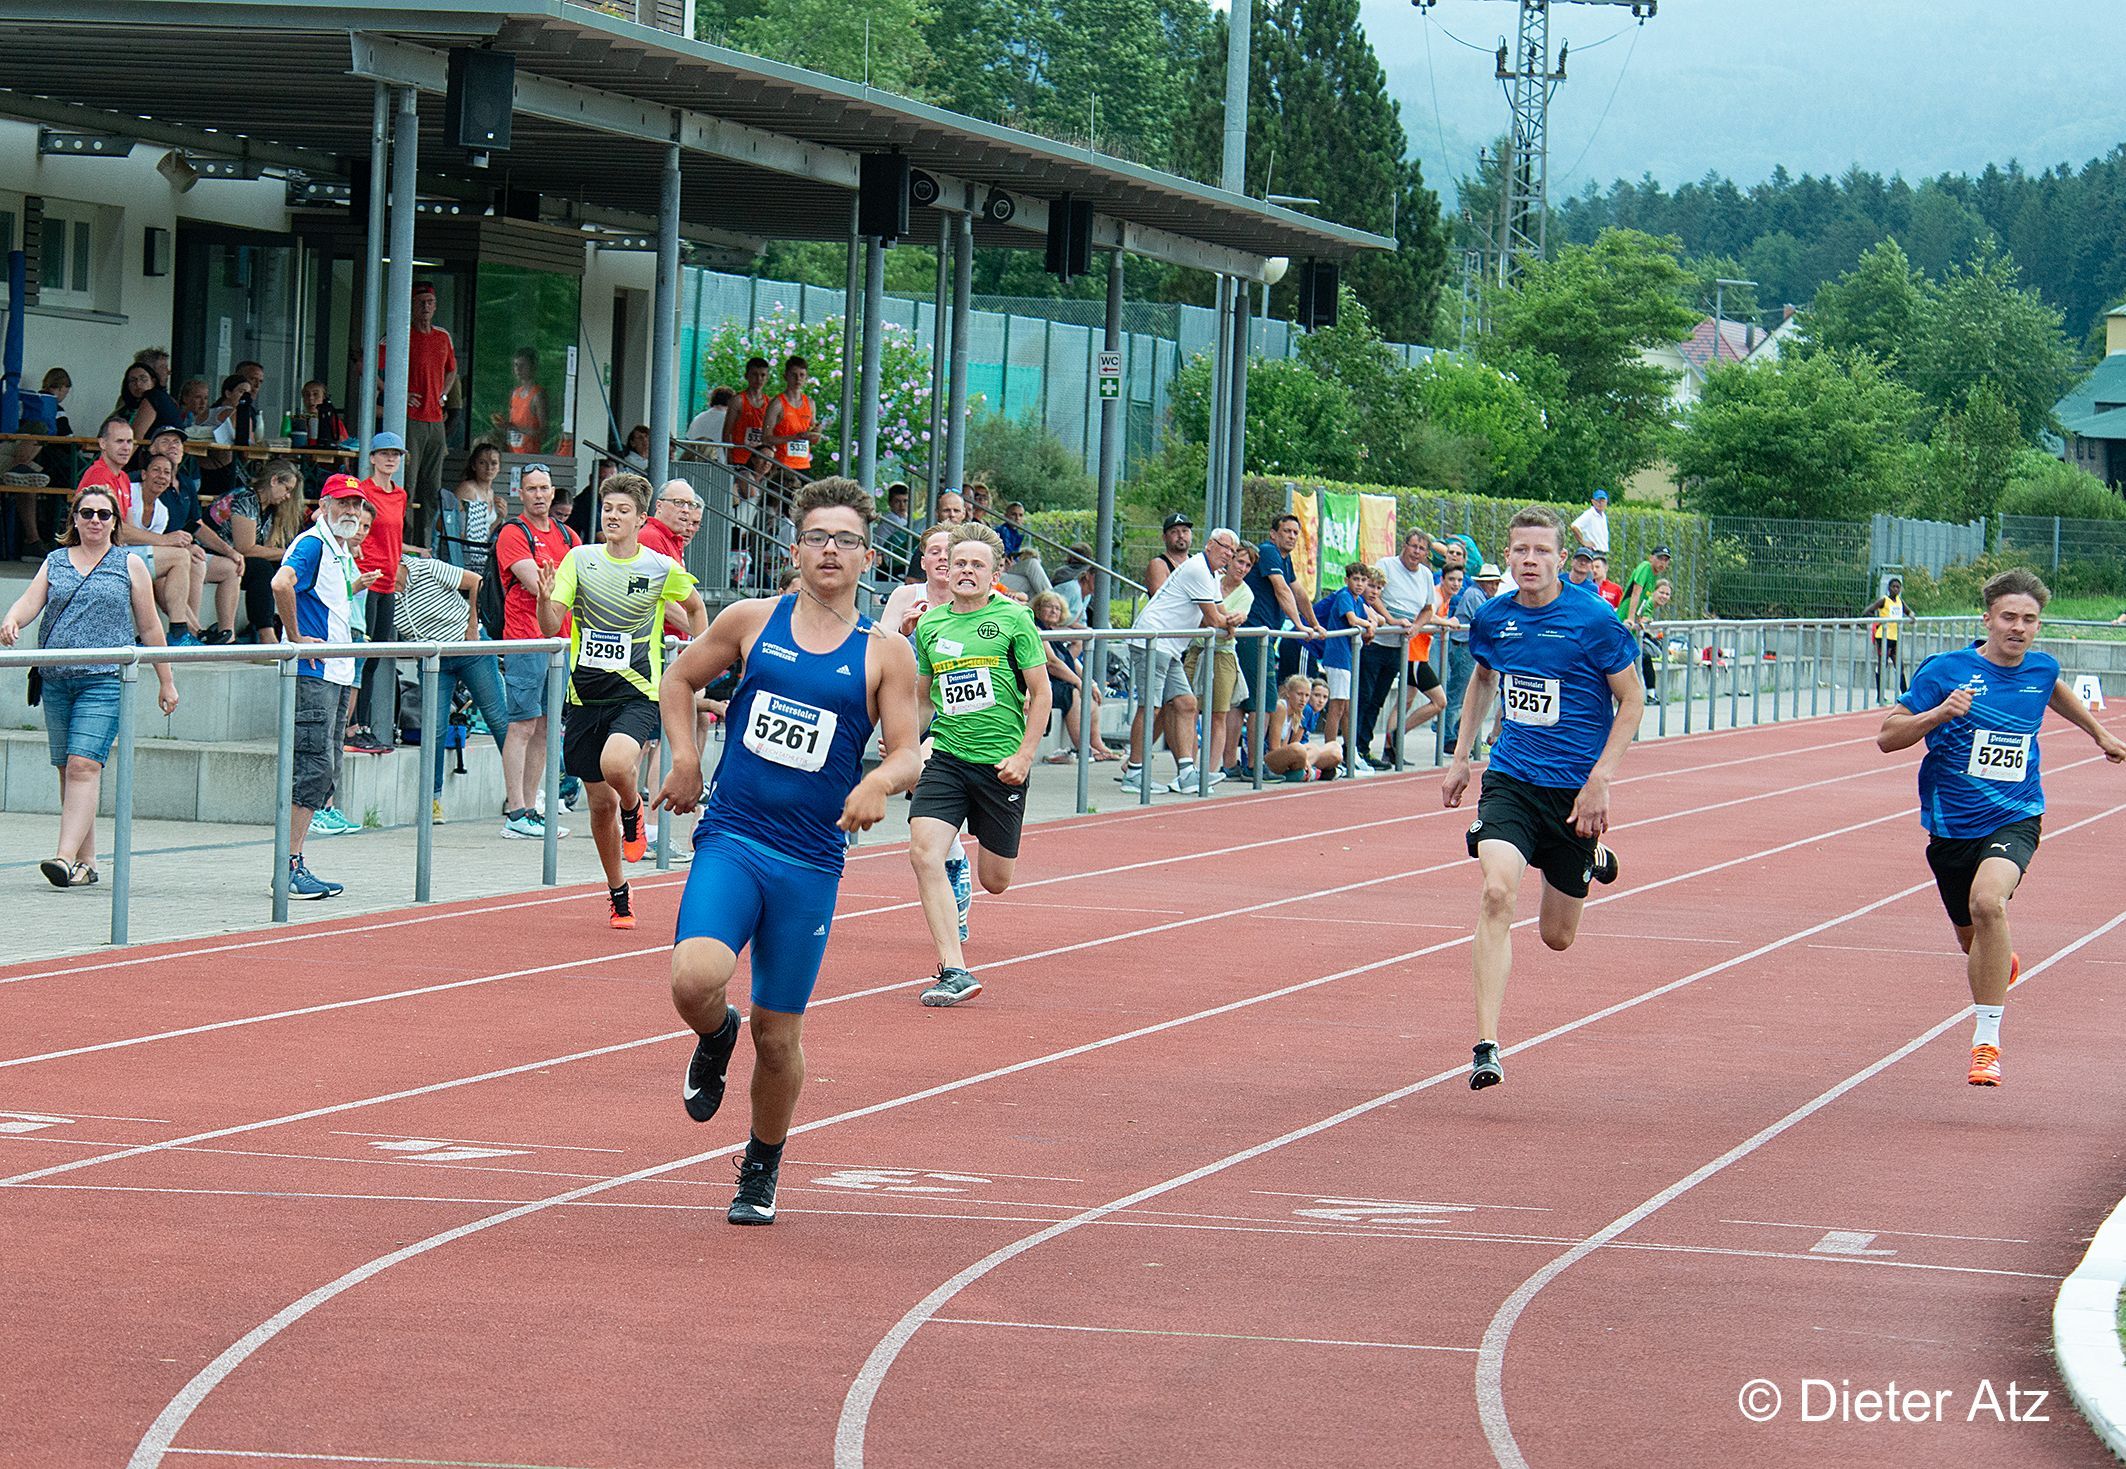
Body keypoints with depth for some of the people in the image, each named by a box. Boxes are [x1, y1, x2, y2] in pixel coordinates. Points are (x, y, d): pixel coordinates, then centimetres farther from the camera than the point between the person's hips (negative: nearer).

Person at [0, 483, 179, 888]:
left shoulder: (130, 565, 8)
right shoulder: (55, 562, 15)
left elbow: (149, 628, 11)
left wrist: (166, 681, 12)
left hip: (104, 678, -4)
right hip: (56, 680, 4)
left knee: (84, 765, -16)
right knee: (66, 769, 6)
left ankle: (67, 858, -25)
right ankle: (86, 862, 13)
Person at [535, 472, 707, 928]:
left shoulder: (662, 569, -3)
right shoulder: (580, 560, 0)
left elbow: (696, 607, 18)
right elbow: (551, 628, -5)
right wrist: (546, 598, -26)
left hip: (638, 691, -3)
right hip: (587, 693, 3)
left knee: (615, 765, -31)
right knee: (600, 801, 7)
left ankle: (632, 810, 5)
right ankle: (618, 896, 25)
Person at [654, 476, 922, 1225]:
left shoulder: (884, 652, 0)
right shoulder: (751, 621, 3)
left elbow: (905, 752, -2)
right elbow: (680, 679, 17)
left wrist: (881, 781, -25)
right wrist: (684, 758, 3)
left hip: (811, 862, 0)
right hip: (730, 838, 0)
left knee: (778, 1038, 6)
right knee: (694, 980, -25)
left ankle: (762, 1167, 32)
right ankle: (715, 1038, 12)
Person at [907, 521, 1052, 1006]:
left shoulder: (1013, 618, -3)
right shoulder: (929, 625, 8)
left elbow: (1041, 692, 0)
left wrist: (1024, 756, -8)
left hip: (1000, 763, -2)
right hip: (945, 760, 2)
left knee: (994, 881, 6)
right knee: (924, 852, -20)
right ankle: (953, 971, -19)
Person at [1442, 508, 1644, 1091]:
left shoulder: (1593, 620, -12)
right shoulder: (1492, 618, 1)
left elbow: (1631, 699, -5)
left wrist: (1600, 779, -14)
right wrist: (1459, 758, 19)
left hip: (1575, 789, -2)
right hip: (1510, 780, 2)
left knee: (1557, 937, 9)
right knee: (1496, 893, -24)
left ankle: (1593, 862, 44)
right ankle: (1486, 1046, -25)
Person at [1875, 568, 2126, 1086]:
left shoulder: (2041, 669, 1)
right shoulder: (1945, 670, -10)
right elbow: (1887, 737, -10)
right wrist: (1939, 713, -26)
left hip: (2014, 820, -1)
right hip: (1951, 826, 1)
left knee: (1987, 901, -31)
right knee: (1971, 940, 16)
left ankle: (1986, 1039, -24)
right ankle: (2001, 964, 57)